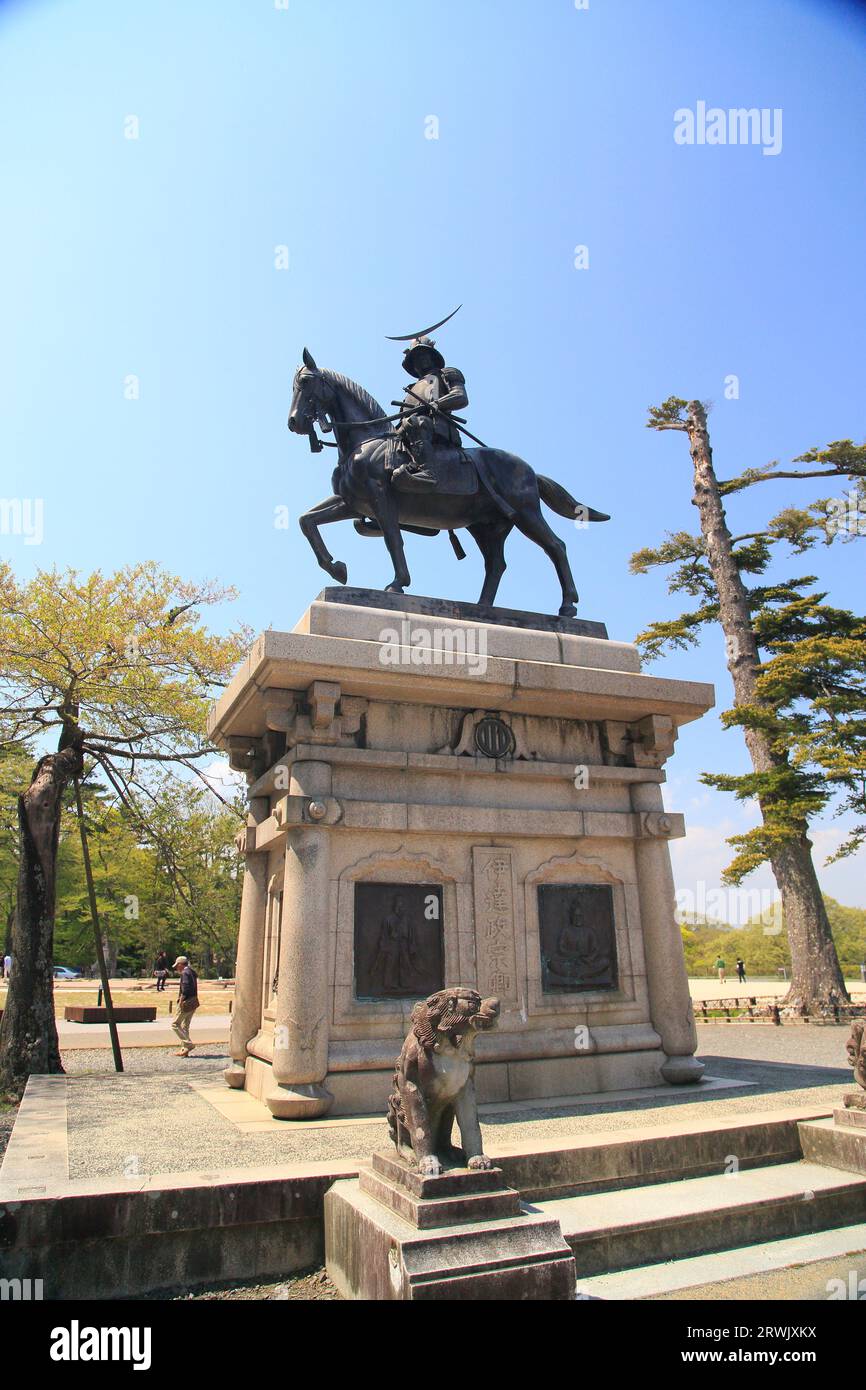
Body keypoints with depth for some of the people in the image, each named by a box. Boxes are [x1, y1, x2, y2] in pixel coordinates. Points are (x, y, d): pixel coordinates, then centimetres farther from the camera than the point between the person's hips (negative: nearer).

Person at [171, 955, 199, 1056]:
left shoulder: (185, 973, -12)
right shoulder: (192, 972, 16)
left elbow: (185, 988, -22)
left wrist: (181, 1001, -18)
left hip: (186, 1002, -9)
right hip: (193, 1001, 9)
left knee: (175, 1024, -2)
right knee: (185, 1026, 14)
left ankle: (188, 1044, -8)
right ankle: (184, 1050, 16)